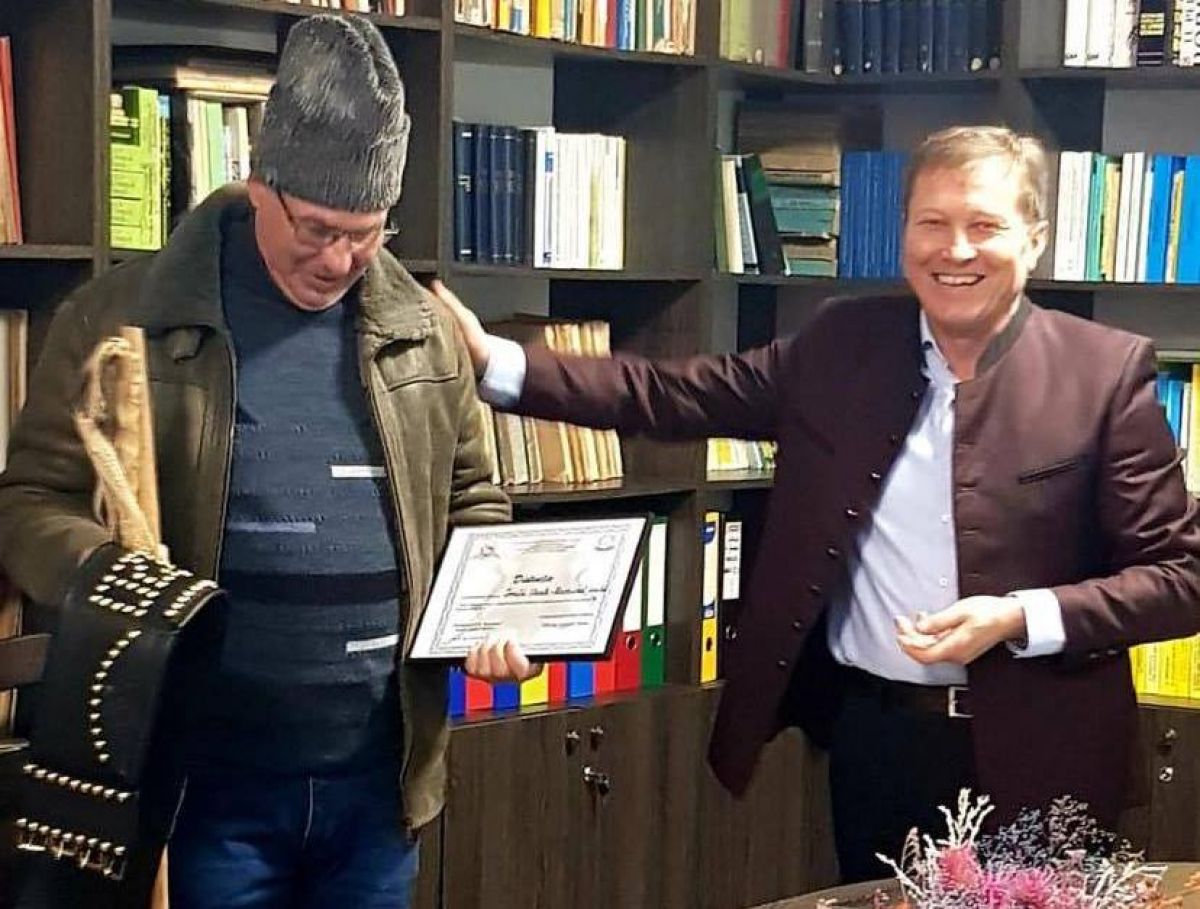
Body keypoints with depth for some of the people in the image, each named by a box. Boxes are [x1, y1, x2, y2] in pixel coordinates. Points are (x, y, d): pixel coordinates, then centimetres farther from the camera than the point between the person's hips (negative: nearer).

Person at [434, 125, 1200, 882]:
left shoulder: (1107, 371, -9)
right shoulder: (842, 343, 2)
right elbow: (675, 394, 4)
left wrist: (1024, 619, -21)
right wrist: (496, 362, -4)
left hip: (1024, 752, -3)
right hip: (867, 733, 3)